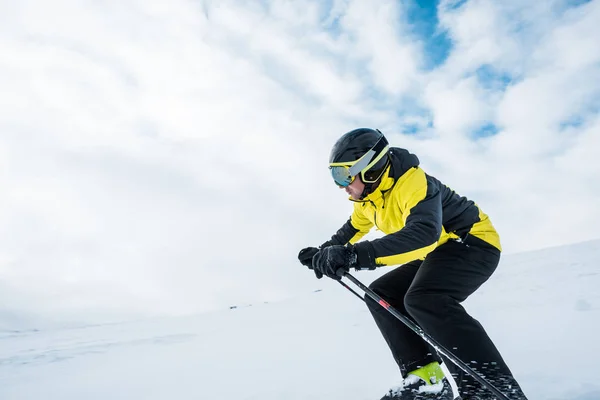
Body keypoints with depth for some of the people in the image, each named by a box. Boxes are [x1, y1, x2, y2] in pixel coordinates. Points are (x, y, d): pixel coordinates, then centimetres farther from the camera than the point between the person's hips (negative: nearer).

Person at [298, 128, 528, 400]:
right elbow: (354, 227, 24)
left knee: (423, 298, -33)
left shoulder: (412, 183, -28)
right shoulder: (367, 196, 1)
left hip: (473, 242, -10)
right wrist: (325, 251, 17)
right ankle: (425, 378, -3)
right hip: (439, 253, 10)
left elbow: (424, 234, -47)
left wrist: (355, 255, -54)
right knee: (381, 295, 2)